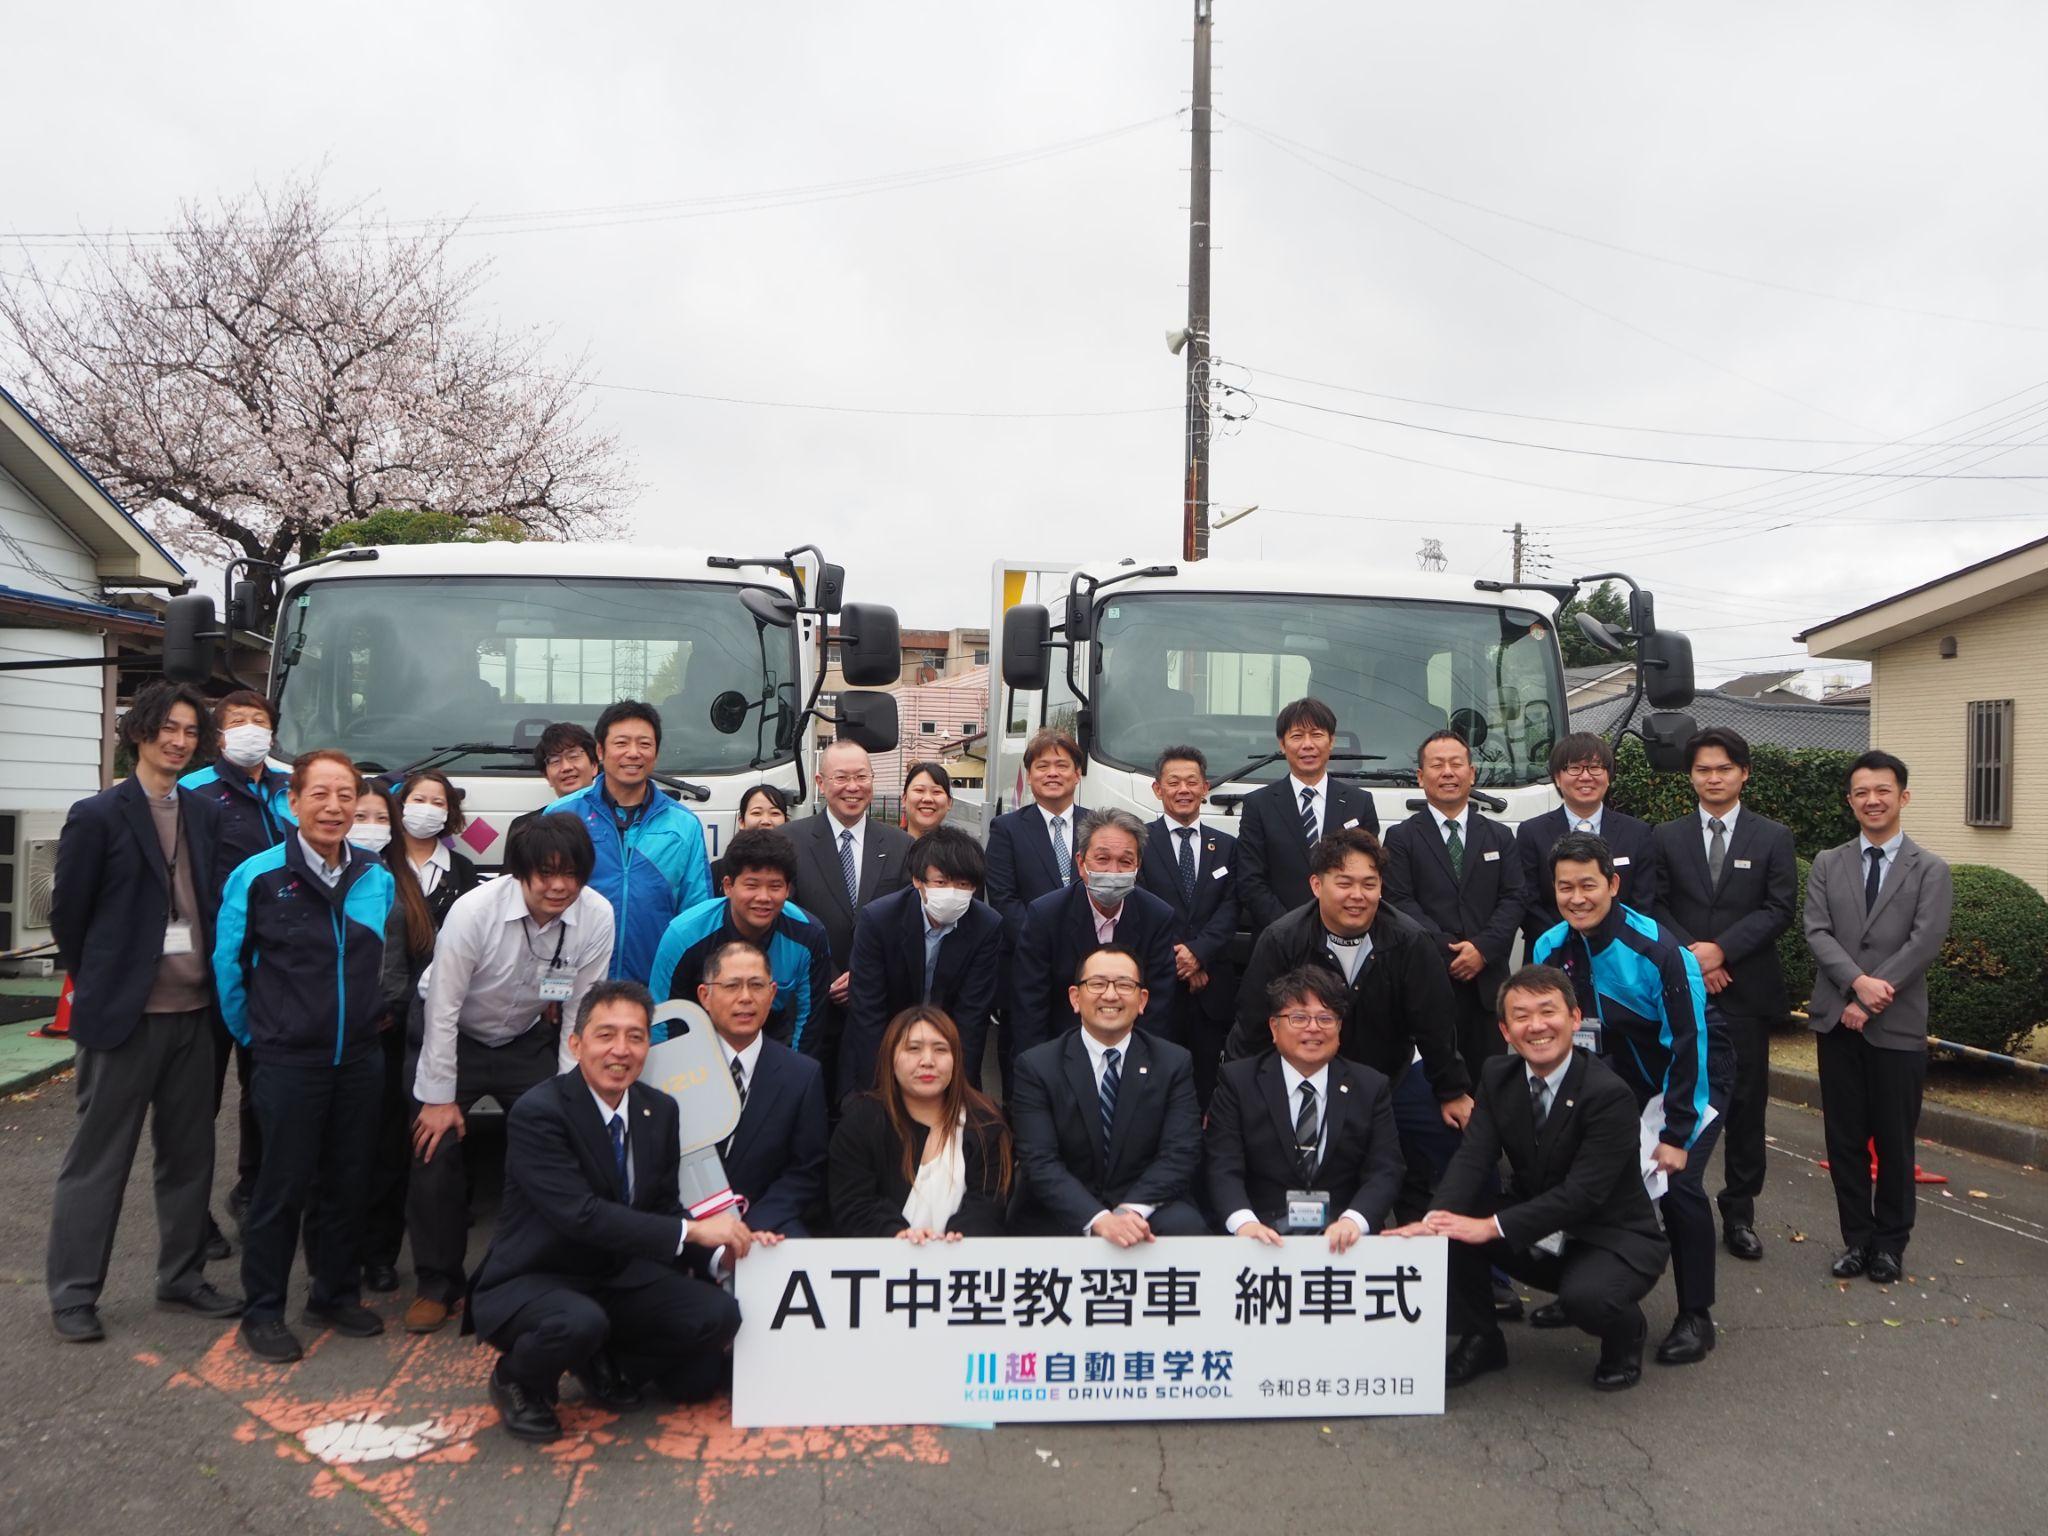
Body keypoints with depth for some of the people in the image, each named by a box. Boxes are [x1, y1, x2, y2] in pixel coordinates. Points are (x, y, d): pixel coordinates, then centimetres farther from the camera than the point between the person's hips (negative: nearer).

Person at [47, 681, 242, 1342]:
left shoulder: (206, 814, 7)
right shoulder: (98, 815, -7)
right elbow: (68, 914, -3)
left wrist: (207, 981, 4)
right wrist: (100, 987, 2)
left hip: (192, 1010, 5)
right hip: (123, 1012, -5)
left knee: (189, 1152, 13)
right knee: (98, 1157, 4)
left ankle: (181, 1277, 26)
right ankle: (72, 1294, 15)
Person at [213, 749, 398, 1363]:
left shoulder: (378, 880, 2)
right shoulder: (257, 877, -9)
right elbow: (228, 967, 1)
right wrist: (256, 1035, 6)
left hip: (360, 1058, 4)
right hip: (287, 1062, -4)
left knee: (347, 1182, 13)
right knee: (281, 1187, 3)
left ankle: (337, 1294, 29)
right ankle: (263, 1310, 18)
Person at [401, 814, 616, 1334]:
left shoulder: (596, 917, -21)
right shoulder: (474, 911, -29)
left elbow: (579, 1012, -10)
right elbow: (443, 1009, -20)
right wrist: (440, 1097, -15)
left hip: (529, 1039, 2)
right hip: (454, 1036, -2)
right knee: (435, 1151, -5)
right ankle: (436, 1284, 15)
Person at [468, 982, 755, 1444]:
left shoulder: (660, 1109, 1)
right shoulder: (537, 1112, -20)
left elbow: (664, 1207, 6)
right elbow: (579, 1213, -30)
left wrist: (723, 1244, -14)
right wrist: (691, 1231, -32)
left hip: (620, 1277, 6)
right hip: (529, 1283, -6)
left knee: (717, 1315, -17)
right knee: (580, 1321, -38)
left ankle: (607, 1363, 11)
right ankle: (518, 1380, -2)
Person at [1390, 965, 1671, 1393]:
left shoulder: (1610, 1094, -23)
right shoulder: (1497, 1076, -4)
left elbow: (1583, 1193, -29)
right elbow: (1473, 1159, -13)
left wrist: (1491, 1227, -35)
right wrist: (1436, 1218, -33)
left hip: (1611, 1239, -5)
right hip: (1535, 1236, 5)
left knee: (1585, 1297, -35)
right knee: (1449, 1233, -17)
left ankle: (1625, 1335, 3)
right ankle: (1480, 1340, 7)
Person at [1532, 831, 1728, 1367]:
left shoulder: (1657, 949, -30)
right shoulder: (1551, 950, -13)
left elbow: (1688, 1044, -26)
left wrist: (1676, 1135, -24)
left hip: (1693, 1071, -5)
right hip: (1624, 1074, 6)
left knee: (1678, 1183, -19)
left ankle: (1696, 1317, 0)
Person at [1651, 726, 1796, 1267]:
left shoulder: (1773, 837, 4)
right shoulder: (1667, 837, 7)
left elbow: (1780, 908, -4)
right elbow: (1656, 907, 2)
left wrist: (1721, 949, -15)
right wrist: (1690, 955, -13)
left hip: (1746, 993, 0)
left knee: (1746, 1106, 5)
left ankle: (1740, 1213, 16)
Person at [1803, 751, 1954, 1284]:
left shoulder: (1930, 870, 0)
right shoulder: (1827, 865, 8)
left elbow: (1925, 943, -10)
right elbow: (1817, 932, -1)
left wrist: (1869, 1001, -15)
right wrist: (1857, 981, -18)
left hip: (1898, 1026, -2)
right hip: (1837, 1020, 2)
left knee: (1895, 1139, 6)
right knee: (1845, 1137, 7)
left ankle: (1890, 1241, 21)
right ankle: (1857, 1236, 20)